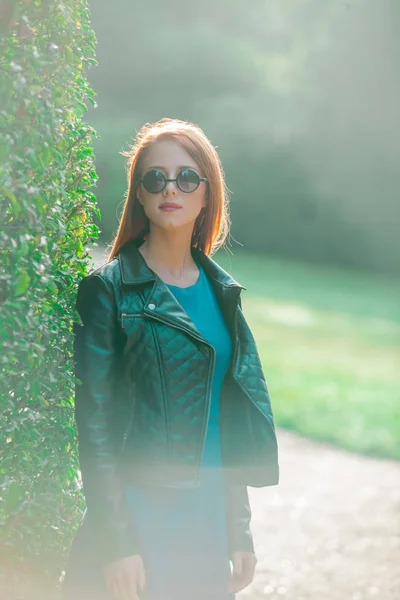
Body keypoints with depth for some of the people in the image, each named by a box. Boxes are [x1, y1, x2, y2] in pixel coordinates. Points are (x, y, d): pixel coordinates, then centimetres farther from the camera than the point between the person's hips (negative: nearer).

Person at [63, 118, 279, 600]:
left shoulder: (221, 291, 9)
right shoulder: (109, 289, -7)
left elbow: (231, 424, 14)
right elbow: (95, 419, -10)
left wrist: (240, 530, 12)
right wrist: (115, 540, -14)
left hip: (211, 508, 5)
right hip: (139, 510, -5)